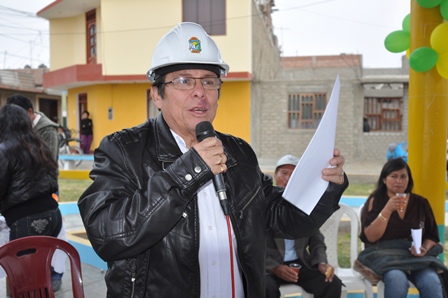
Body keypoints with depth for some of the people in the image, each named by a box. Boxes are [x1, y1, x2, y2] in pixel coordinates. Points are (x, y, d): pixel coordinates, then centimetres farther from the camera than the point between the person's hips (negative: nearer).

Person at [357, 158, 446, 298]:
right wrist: (388, 209, -17)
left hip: (416, 255, 3)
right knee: (397, 279, -35)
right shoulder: (375, 201, 2)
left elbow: (432, 235, 14)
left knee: (432, 282, -28)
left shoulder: (421, 203, 11)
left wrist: (425, 248, -9)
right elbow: (371, 237, -8)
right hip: (385, 253, -3)